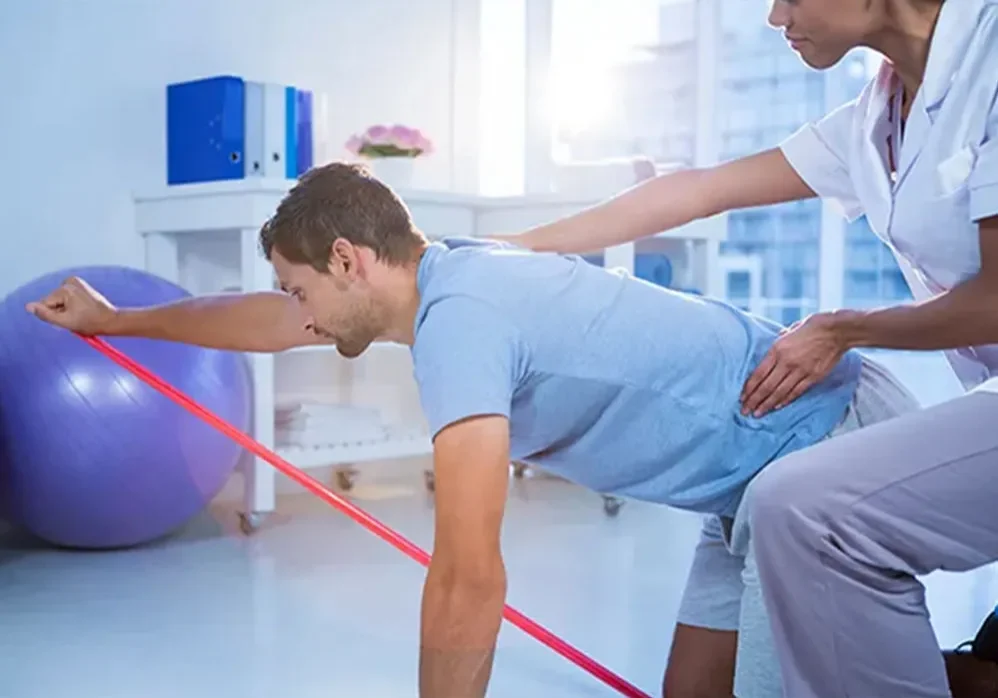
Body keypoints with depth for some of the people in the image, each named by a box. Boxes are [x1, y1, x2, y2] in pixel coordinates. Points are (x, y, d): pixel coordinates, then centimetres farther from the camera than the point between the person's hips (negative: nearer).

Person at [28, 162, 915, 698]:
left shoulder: (457, 317, -24)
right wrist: (115, 318, 33)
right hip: (771, 465, 9)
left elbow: (469, 579, -26)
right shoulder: (449, 266, 3)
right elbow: (268, 319, 20)